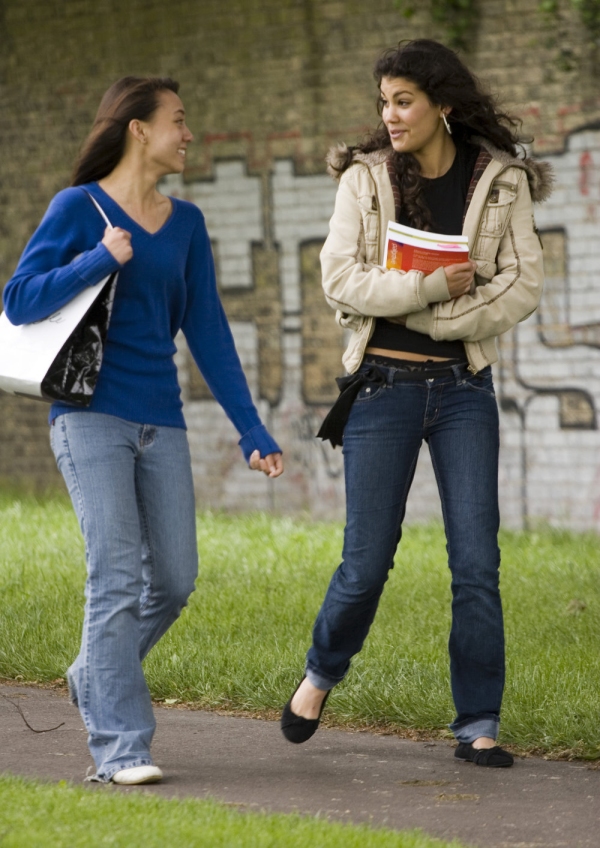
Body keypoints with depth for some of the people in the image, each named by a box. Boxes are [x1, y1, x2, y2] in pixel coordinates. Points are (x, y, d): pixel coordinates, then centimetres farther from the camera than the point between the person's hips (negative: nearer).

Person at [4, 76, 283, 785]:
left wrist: (252, 431, 7)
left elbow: (208, 331, 12)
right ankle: (119, 747, -7)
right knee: (118, 578, -11)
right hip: (91, 415, -5)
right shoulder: (79, 208, -2)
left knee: (174, 579, 4)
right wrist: (101, 260, -16)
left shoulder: (185, 223, 12)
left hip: (161, 422, 5)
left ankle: (95, 678, 29)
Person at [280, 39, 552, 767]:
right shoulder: (364, 178, 1)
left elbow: (522, 284, -4)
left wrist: (441, 319, -14)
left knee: (476, 561, -4)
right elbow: (340, 279, -8)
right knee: (367, 561, 1)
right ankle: (321, 674, 29)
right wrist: (432, 285, -18)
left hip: (463, 386, 1)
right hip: (383, 386, 0)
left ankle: (477, 726, 4)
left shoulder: (500, 182, 1)